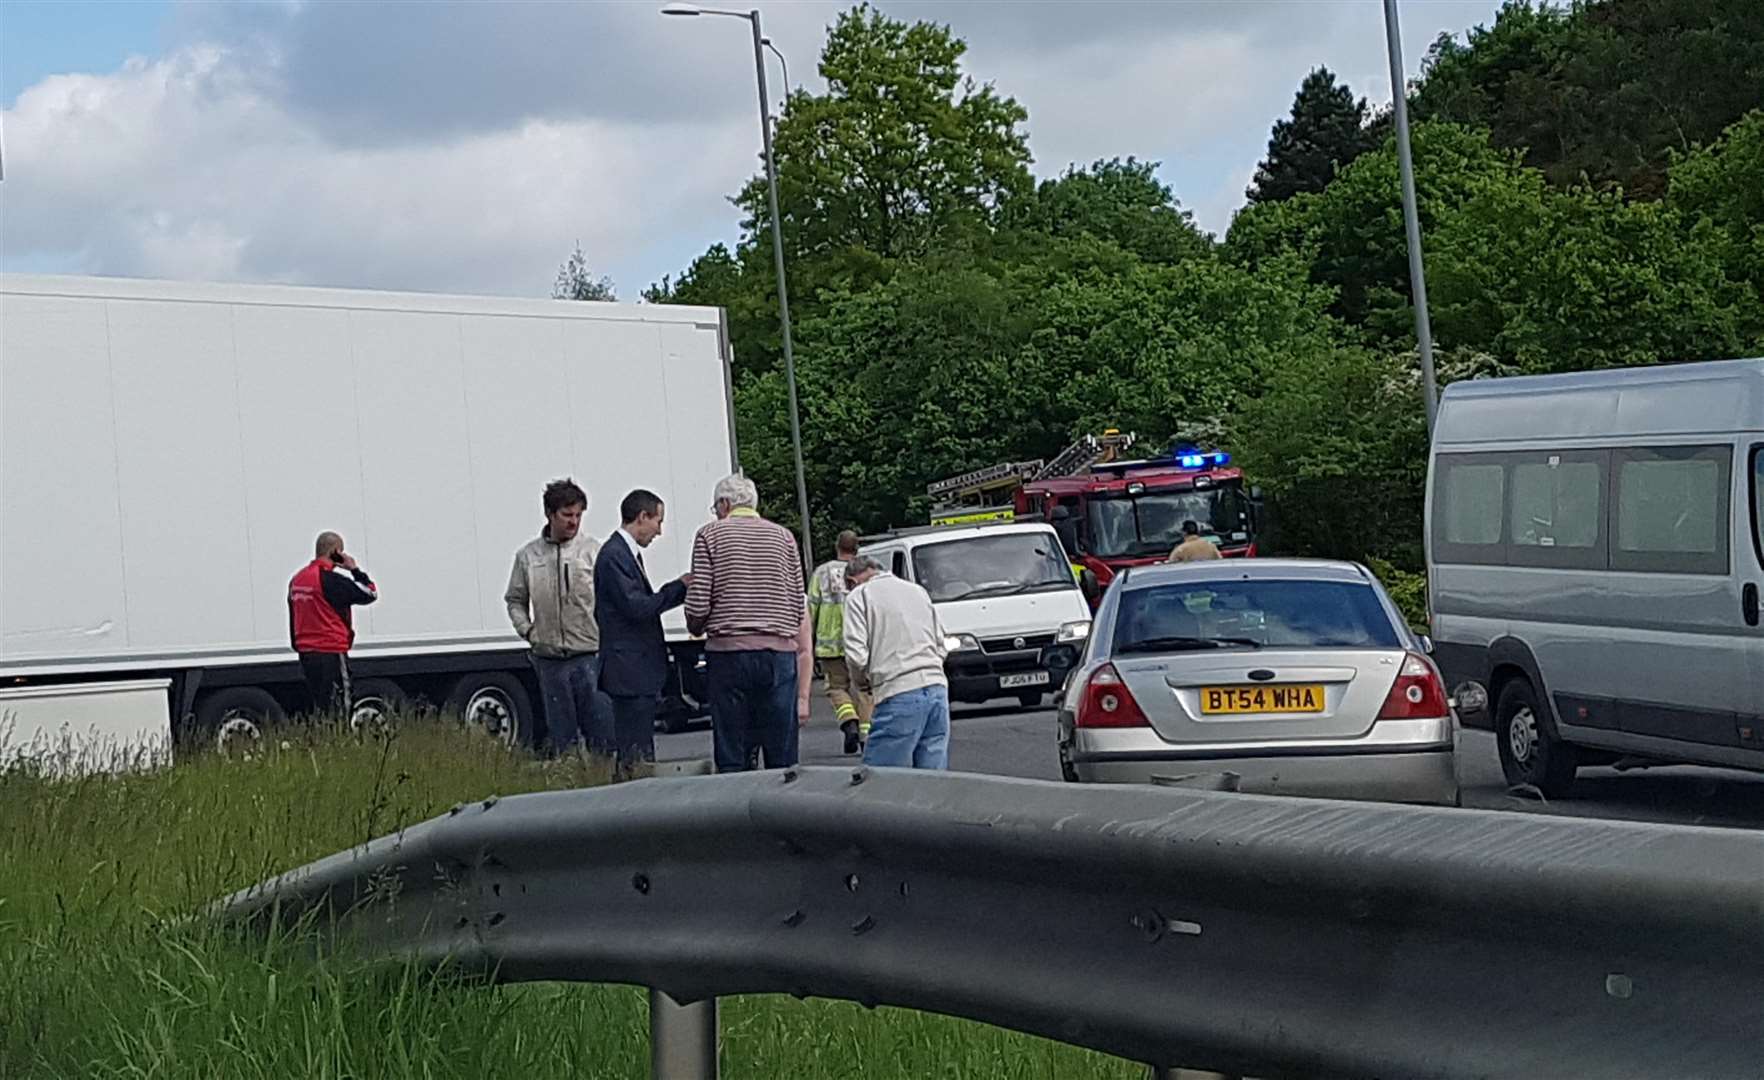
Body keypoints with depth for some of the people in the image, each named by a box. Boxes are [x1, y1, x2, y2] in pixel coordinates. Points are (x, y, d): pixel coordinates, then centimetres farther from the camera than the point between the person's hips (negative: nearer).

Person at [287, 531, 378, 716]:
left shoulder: (297, 579, 12)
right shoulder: (330, 579, -14)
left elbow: (293, 621, 18)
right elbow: (370, 593, -9)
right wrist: (355, 569, 2)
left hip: (306, 652, 8)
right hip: (331, 652, -8)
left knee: (318, 706, 11)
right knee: (337, 709, -7)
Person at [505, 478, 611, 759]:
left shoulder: (593, 551, 0)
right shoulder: (528, 555, 9)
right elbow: (515, 600, 19)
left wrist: (607, 636, -11)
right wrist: (527, 630, 5)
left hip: (589, 655, -3)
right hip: (549, 659, 3)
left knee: (600, 731, -3)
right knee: (562, 735, 9)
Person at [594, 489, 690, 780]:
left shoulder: (628, 553, 17)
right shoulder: (614, 556, -15)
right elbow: (637, 607, -20)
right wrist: (680, 587, -14)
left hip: (641, 672, 11)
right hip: (630, 671, -11)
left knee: (638, 750, 12)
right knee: (635, 755, -11)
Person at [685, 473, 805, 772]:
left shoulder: (710, 535, 2)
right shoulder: (783, 536, 10)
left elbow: (698, 605, -3)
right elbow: (799, 604, 6)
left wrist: (696, 628, 17)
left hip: (728, 650, -2)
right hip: (779, 652, 2)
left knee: (731, 758, 0)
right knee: (782, 755, 3)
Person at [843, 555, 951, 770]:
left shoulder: (859, 596, 4)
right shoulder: (918, 591, 22)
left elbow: (856, 657, -6)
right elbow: (942, 648, 19)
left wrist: (868, 673, 14)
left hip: (900, 696, -6)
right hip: (937, 687, 6)